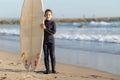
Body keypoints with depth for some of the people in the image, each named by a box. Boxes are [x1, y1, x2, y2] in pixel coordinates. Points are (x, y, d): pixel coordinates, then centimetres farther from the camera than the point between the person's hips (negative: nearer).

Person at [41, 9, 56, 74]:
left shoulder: (53, 23, -5)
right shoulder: (43, 22, 3)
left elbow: (54, 32, -17)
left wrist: (45, 28, -22)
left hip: (51, 40, -2)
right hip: (44, 41, 2)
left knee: (52, 55, -2)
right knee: (46, 55, 1)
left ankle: (53, 69, 7)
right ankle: (47, 69, 7)